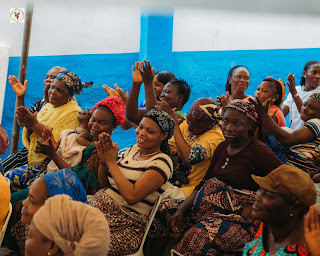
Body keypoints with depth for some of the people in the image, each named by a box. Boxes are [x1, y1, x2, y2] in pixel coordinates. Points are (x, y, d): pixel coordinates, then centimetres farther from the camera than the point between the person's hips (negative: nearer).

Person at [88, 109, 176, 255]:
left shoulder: (161, 162, -11)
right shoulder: (134, 149, 11)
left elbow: (132, 196, -23)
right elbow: (104, 184, 14)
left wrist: (111, 162, -13)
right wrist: (104, 161, -6)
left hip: (124, 225, -7)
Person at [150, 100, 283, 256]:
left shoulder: (258, 151, -12)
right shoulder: (223, 147, 9)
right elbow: (204, 182, 10)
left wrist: (254, 208, -17)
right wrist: (182, 209, -1)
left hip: (238, 216, -7)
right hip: (208, 206, 8)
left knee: (199, 235, -33)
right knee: (164, 210, -2)